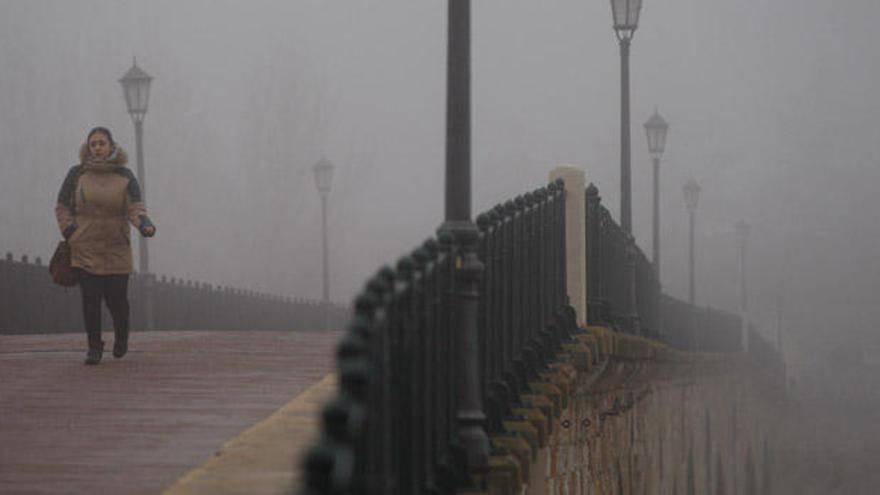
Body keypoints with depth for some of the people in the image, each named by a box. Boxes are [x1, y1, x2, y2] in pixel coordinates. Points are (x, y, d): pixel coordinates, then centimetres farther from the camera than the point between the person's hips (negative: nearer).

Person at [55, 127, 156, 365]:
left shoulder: (124, 176, 4)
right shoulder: (77, 174, 4)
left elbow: (136, 207, -6)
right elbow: (62, 208, 8)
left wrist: (144, 225, -26)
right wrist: (71, 234, -4)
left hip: (117, 248, 0)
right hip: (85, 249, 0)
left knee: (117, 298, 0)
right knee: (90, 299, -6)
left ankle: (121, 338, 29)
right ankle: (94, 347, 5)